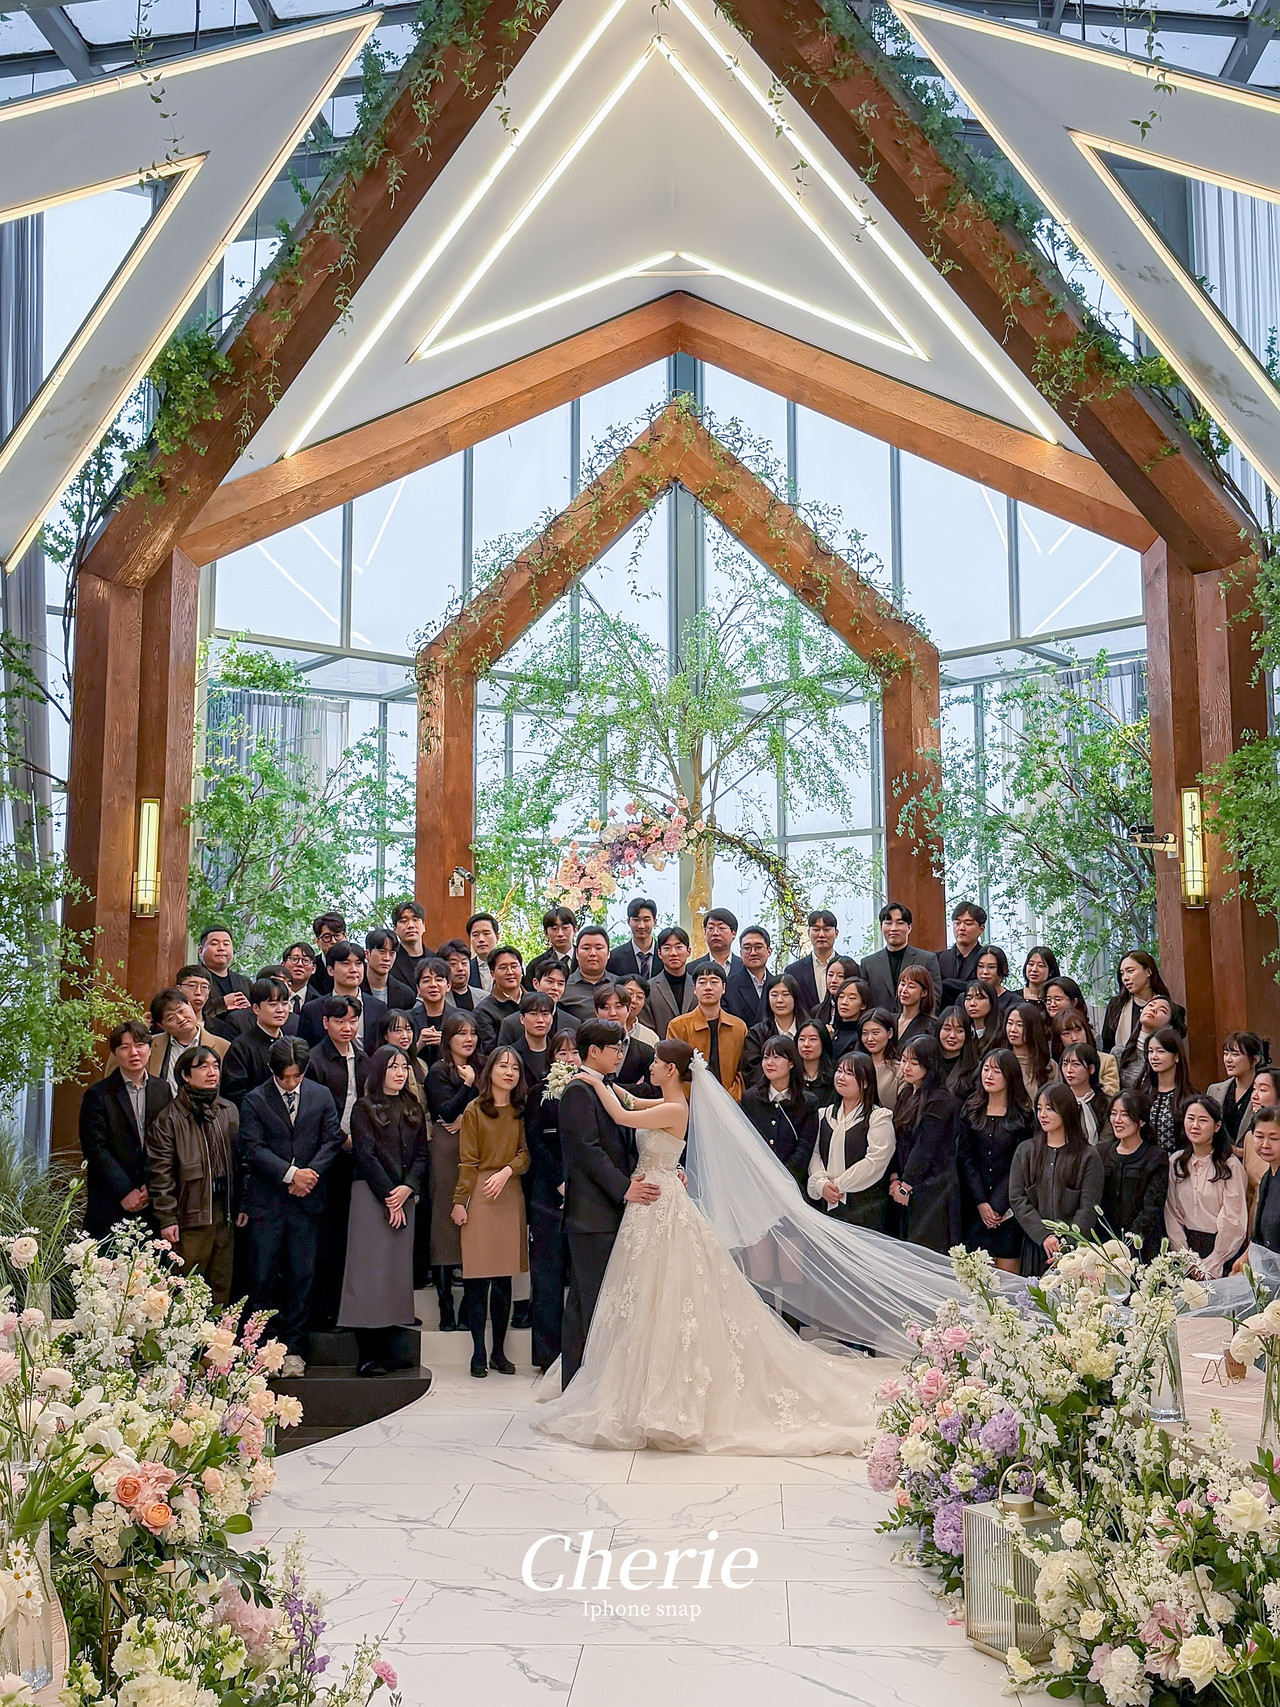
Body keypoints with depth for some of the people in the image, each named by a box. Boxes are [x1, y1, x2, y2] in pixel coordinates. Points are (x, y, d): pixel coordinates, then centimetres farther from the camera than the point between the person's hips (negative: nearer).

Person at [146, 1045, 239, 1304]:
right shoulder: (169, 1117, -6)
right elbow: (160, 1173, -8)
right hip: (191, 1213, -5)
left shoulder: (229, 1111, 11)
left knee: (223, 1287, 10)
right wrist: (167, 1218, -11)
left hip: (225, 1211, 5)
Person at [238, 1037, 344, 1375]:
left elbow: (332, 1140, 5)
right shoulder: (255, 1100, 0)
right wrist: (290, 1173, -16)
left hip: (306, 1200, 2)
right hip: (266, 1201, -2)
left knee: (302, 1275, 4)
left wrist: (310, 1173, -10)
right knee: (261, 1276, 1)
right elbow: (252, 1148, -7)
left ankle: (292, 1348, 13)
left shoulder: (321, 1096, 7)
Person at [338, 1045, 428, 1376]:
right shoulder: (364, 1109, 2)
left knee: (398, 1268, 2)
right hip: (371, 1195, -5)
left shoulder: (413, 1109, 16)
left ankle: (386, 1349, 5)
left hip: (405, 1196, 5)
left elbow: (421, 1154, 11)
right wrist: (388, 1195, -12)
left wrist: (408, 1188, -6)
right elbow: (365, 1155, -6)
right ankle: (369, 1354, -6)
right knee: (370, 1269, -7)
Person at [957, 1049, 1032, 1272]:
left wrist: (997, 1206, -10)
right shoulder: (970, 1111, 9)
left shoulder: (1022, 1116, 1)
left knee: (1007, 1272, -4)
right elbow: (964, 1158, 3)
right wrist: (981, 1203, -7)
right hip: (976, 1207, 2)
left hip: (1009, 1207, -2)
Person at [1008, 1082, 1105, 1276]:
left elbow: (1089, 1208, -5)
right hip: (1035, 1247, 2)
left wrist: (1067, 1245, -16)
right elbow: (1016, 1199, 1)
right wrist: (1044, 1236, -11)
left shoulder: (1088, 1156, 1)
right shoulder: (1025, 1151, 9)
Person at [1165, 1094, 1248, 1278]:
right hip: (1188, 1246, 3)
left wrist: (1209, 1265, -9)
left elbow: (1233, 1222, -7)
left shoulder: (1231, 1165, -6)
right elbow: (1172, 1214, 7)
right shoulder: (1175, 1162, 7)